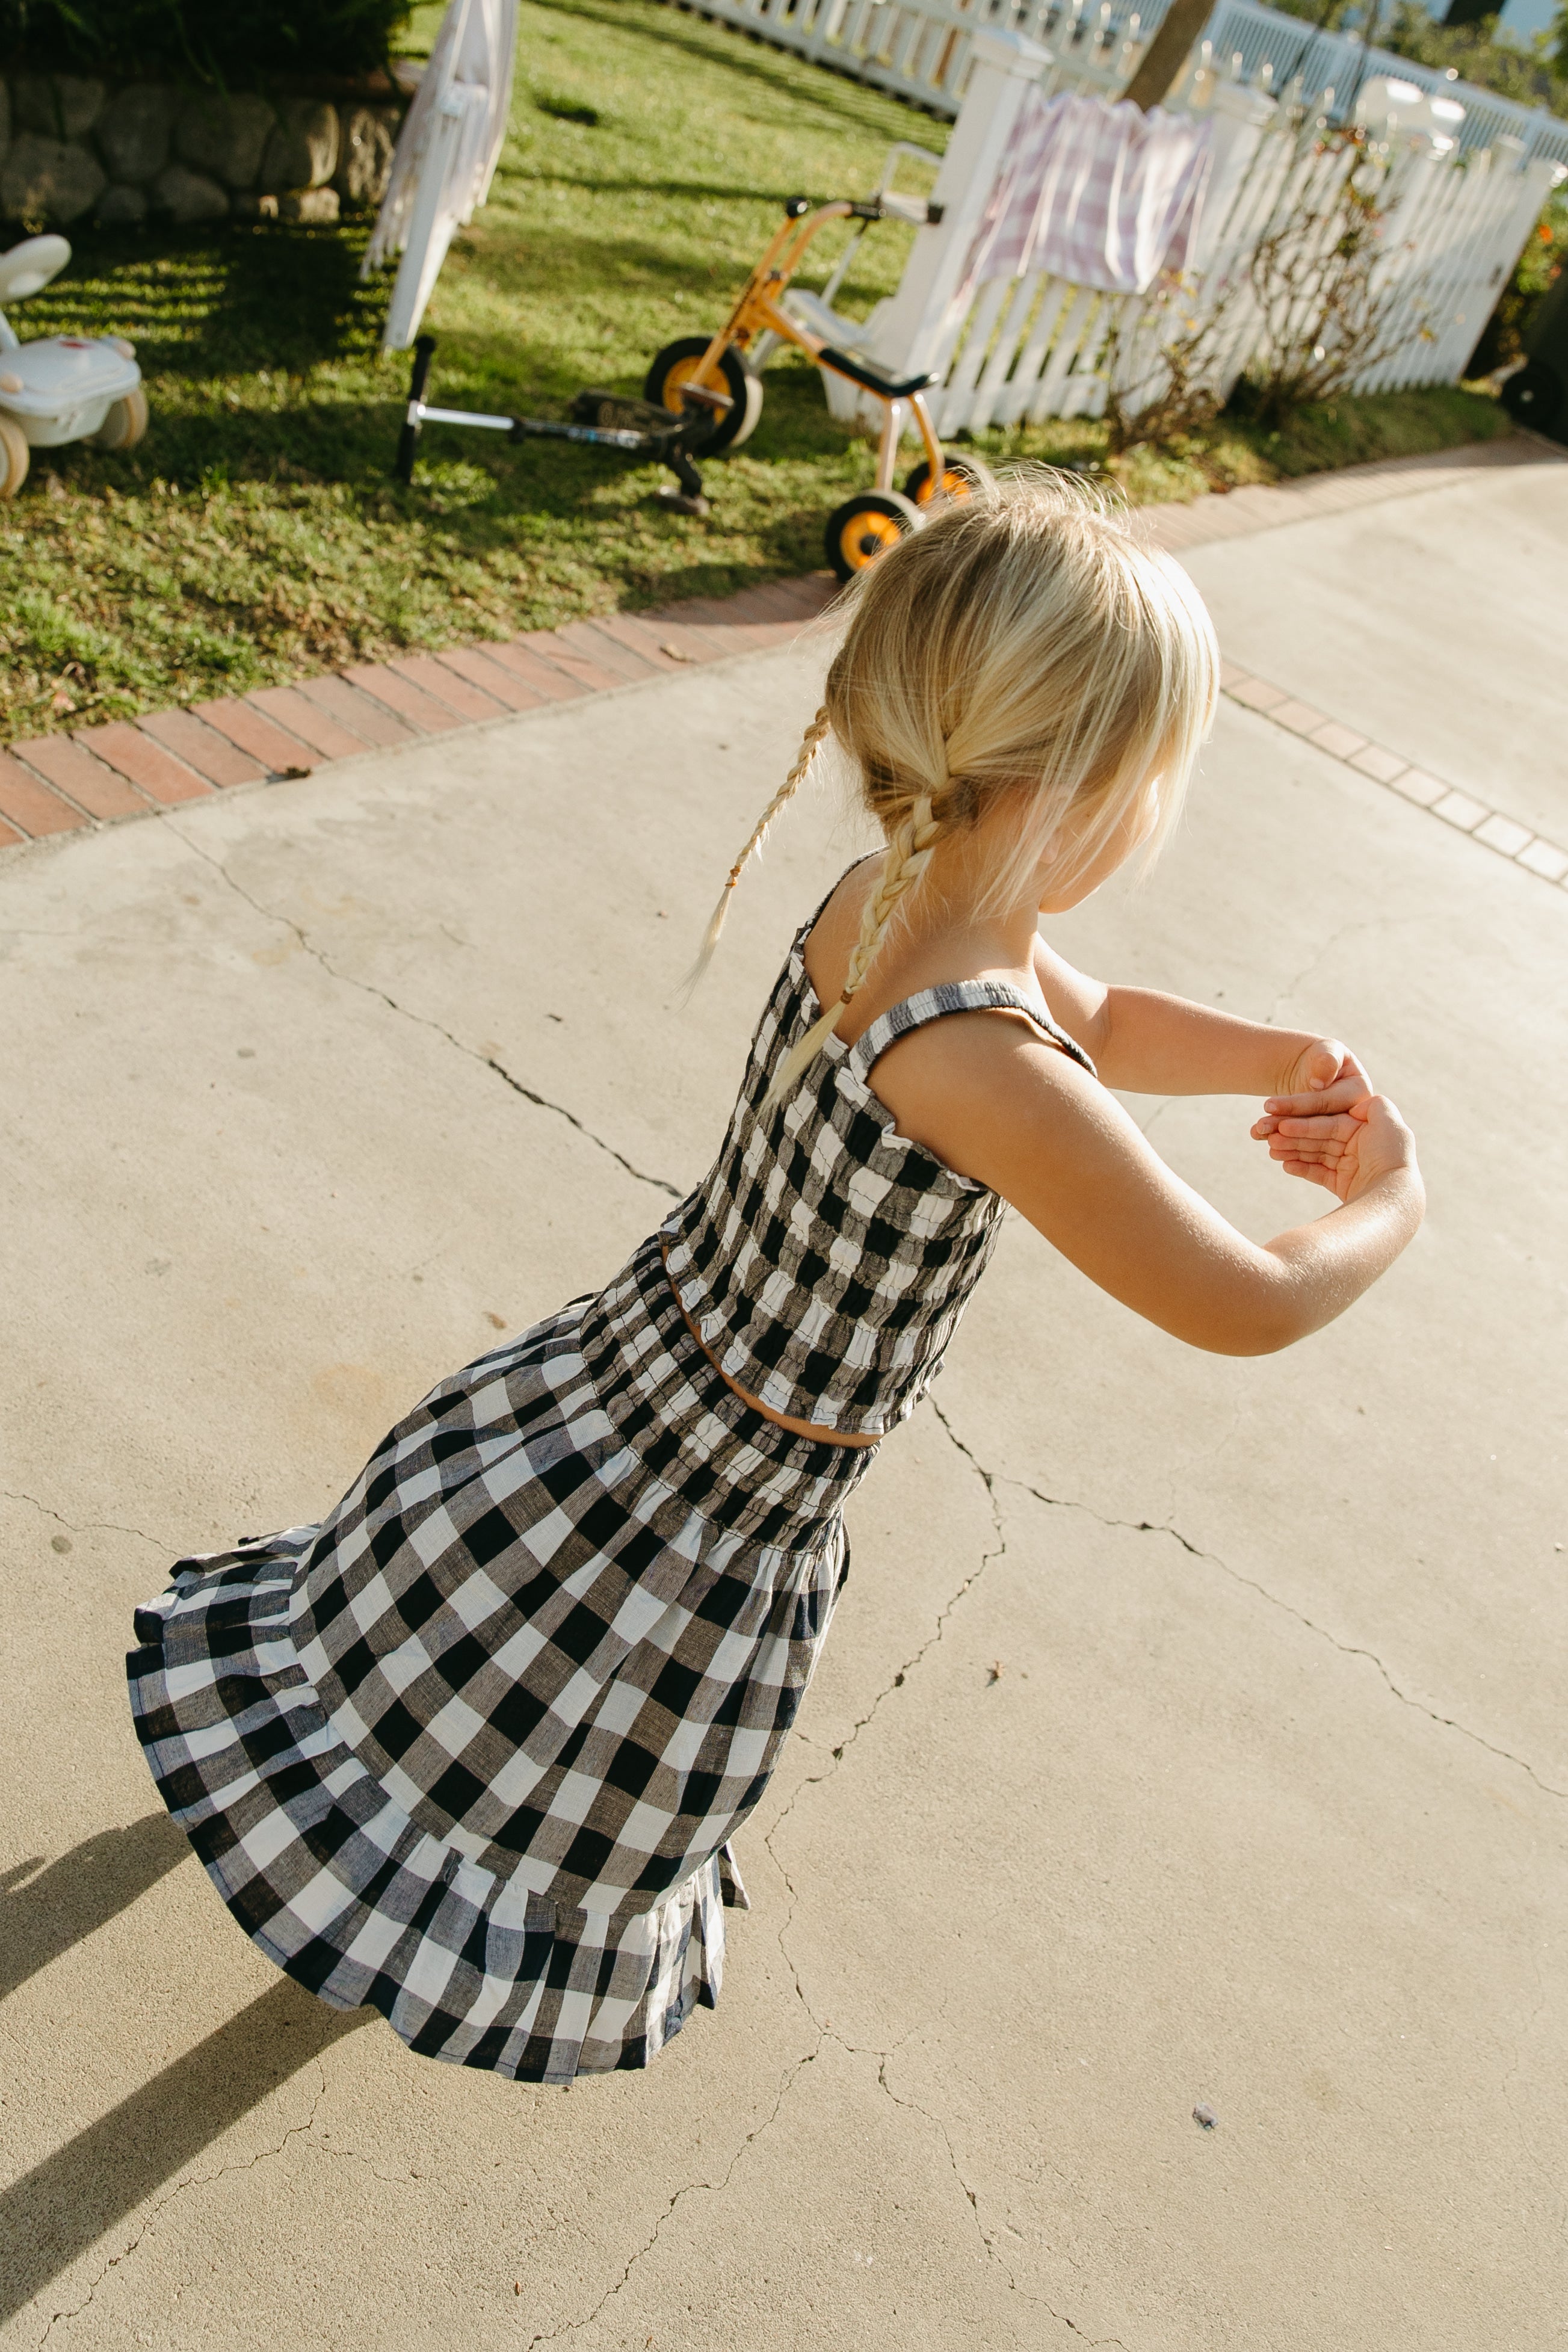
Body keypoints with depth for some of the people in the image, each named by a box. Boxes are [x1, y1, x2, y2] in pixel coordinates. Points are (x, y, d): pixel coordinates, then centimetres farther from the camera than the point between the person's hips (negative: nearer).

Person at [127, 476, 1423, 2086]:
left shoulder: (886, 899, -11)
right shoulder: (983, 1066, -37)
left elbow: (1106, 1024, 9)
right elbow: (1251, 1308, -28)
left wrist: (1281, 1059, -4)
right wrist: (1388, 1202, -9)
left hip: (642, 1357, 7)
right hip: (737, 1486, -6)